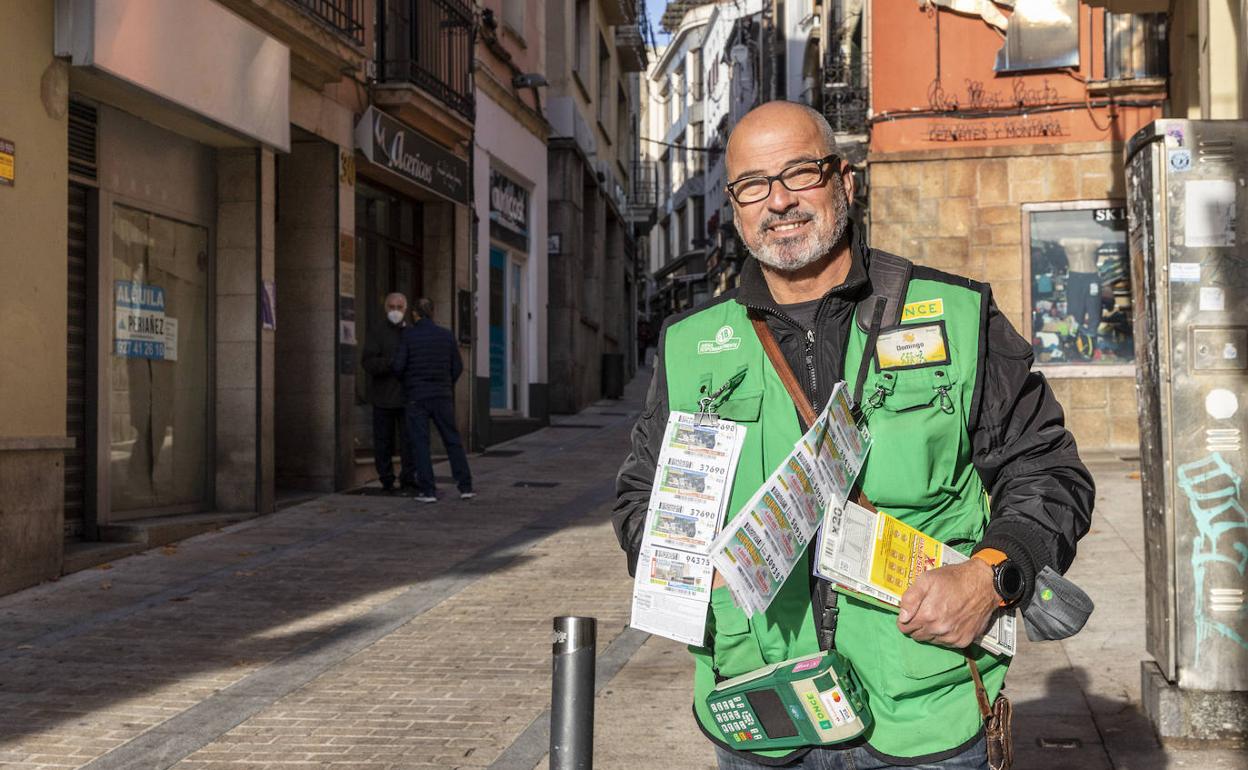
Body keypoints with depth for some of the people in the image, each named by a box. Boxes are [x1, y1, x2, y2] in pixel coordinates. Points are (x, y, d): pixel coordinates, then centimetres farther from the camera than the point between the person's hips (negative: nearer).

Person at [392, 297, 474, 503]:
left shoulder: (408, 335, -7)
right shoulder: (446, 335, 2)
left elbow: (398, 366, -10)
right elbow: (458, 367, 4)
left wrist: (407, 381, 11)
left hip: (415, 396, -2)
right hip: (442, 397, 2)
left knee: (420, 444, 1)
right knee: (453, 441, 9)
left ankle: (427, 490, -3)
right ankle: (465, 487, 6)